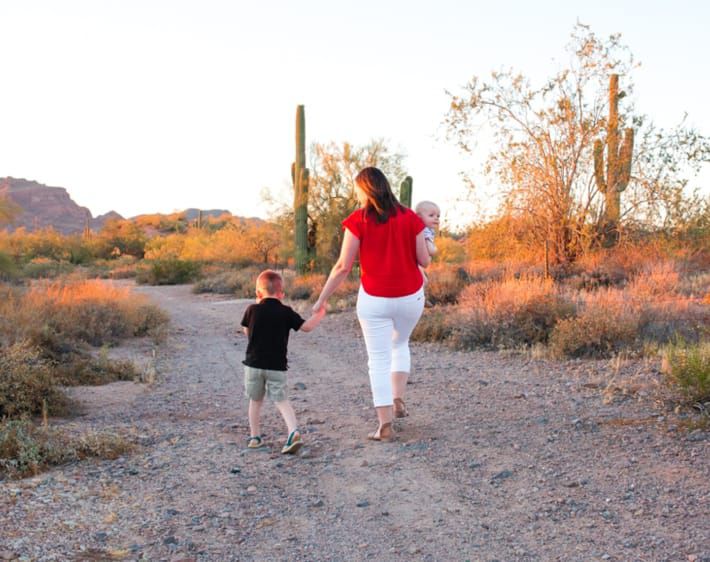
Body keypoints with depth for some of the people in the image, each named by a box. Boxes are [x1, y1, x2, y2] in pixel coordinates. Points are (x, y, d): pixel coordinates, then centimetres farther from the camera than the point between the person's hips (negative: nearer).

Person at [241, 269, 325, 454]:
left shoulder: (252, 310, -4)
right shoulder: (286, 312, -5)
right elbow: (306, 327, -5)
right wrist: (320, 314, 11)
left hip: (254, 364, 1)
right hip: (277, 366, -1)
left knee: (255, 400, 16)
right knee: (281, 400, 4)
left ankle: (254, 436, 21)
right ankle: (293, 431, -17)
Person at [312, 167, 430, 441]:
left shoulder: (358, 220, -8)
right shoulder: (409, 217, -2)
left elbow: (343, 266, -11)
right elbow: (424, 261, -1)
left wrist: (322, 298, -2)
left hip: (375, 299, -3)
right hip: (410, 296, 3)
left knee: (379, 359, 5)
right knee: (400, 344, 29)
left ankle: (385, 425, 3)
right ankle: (398, 399, 16)